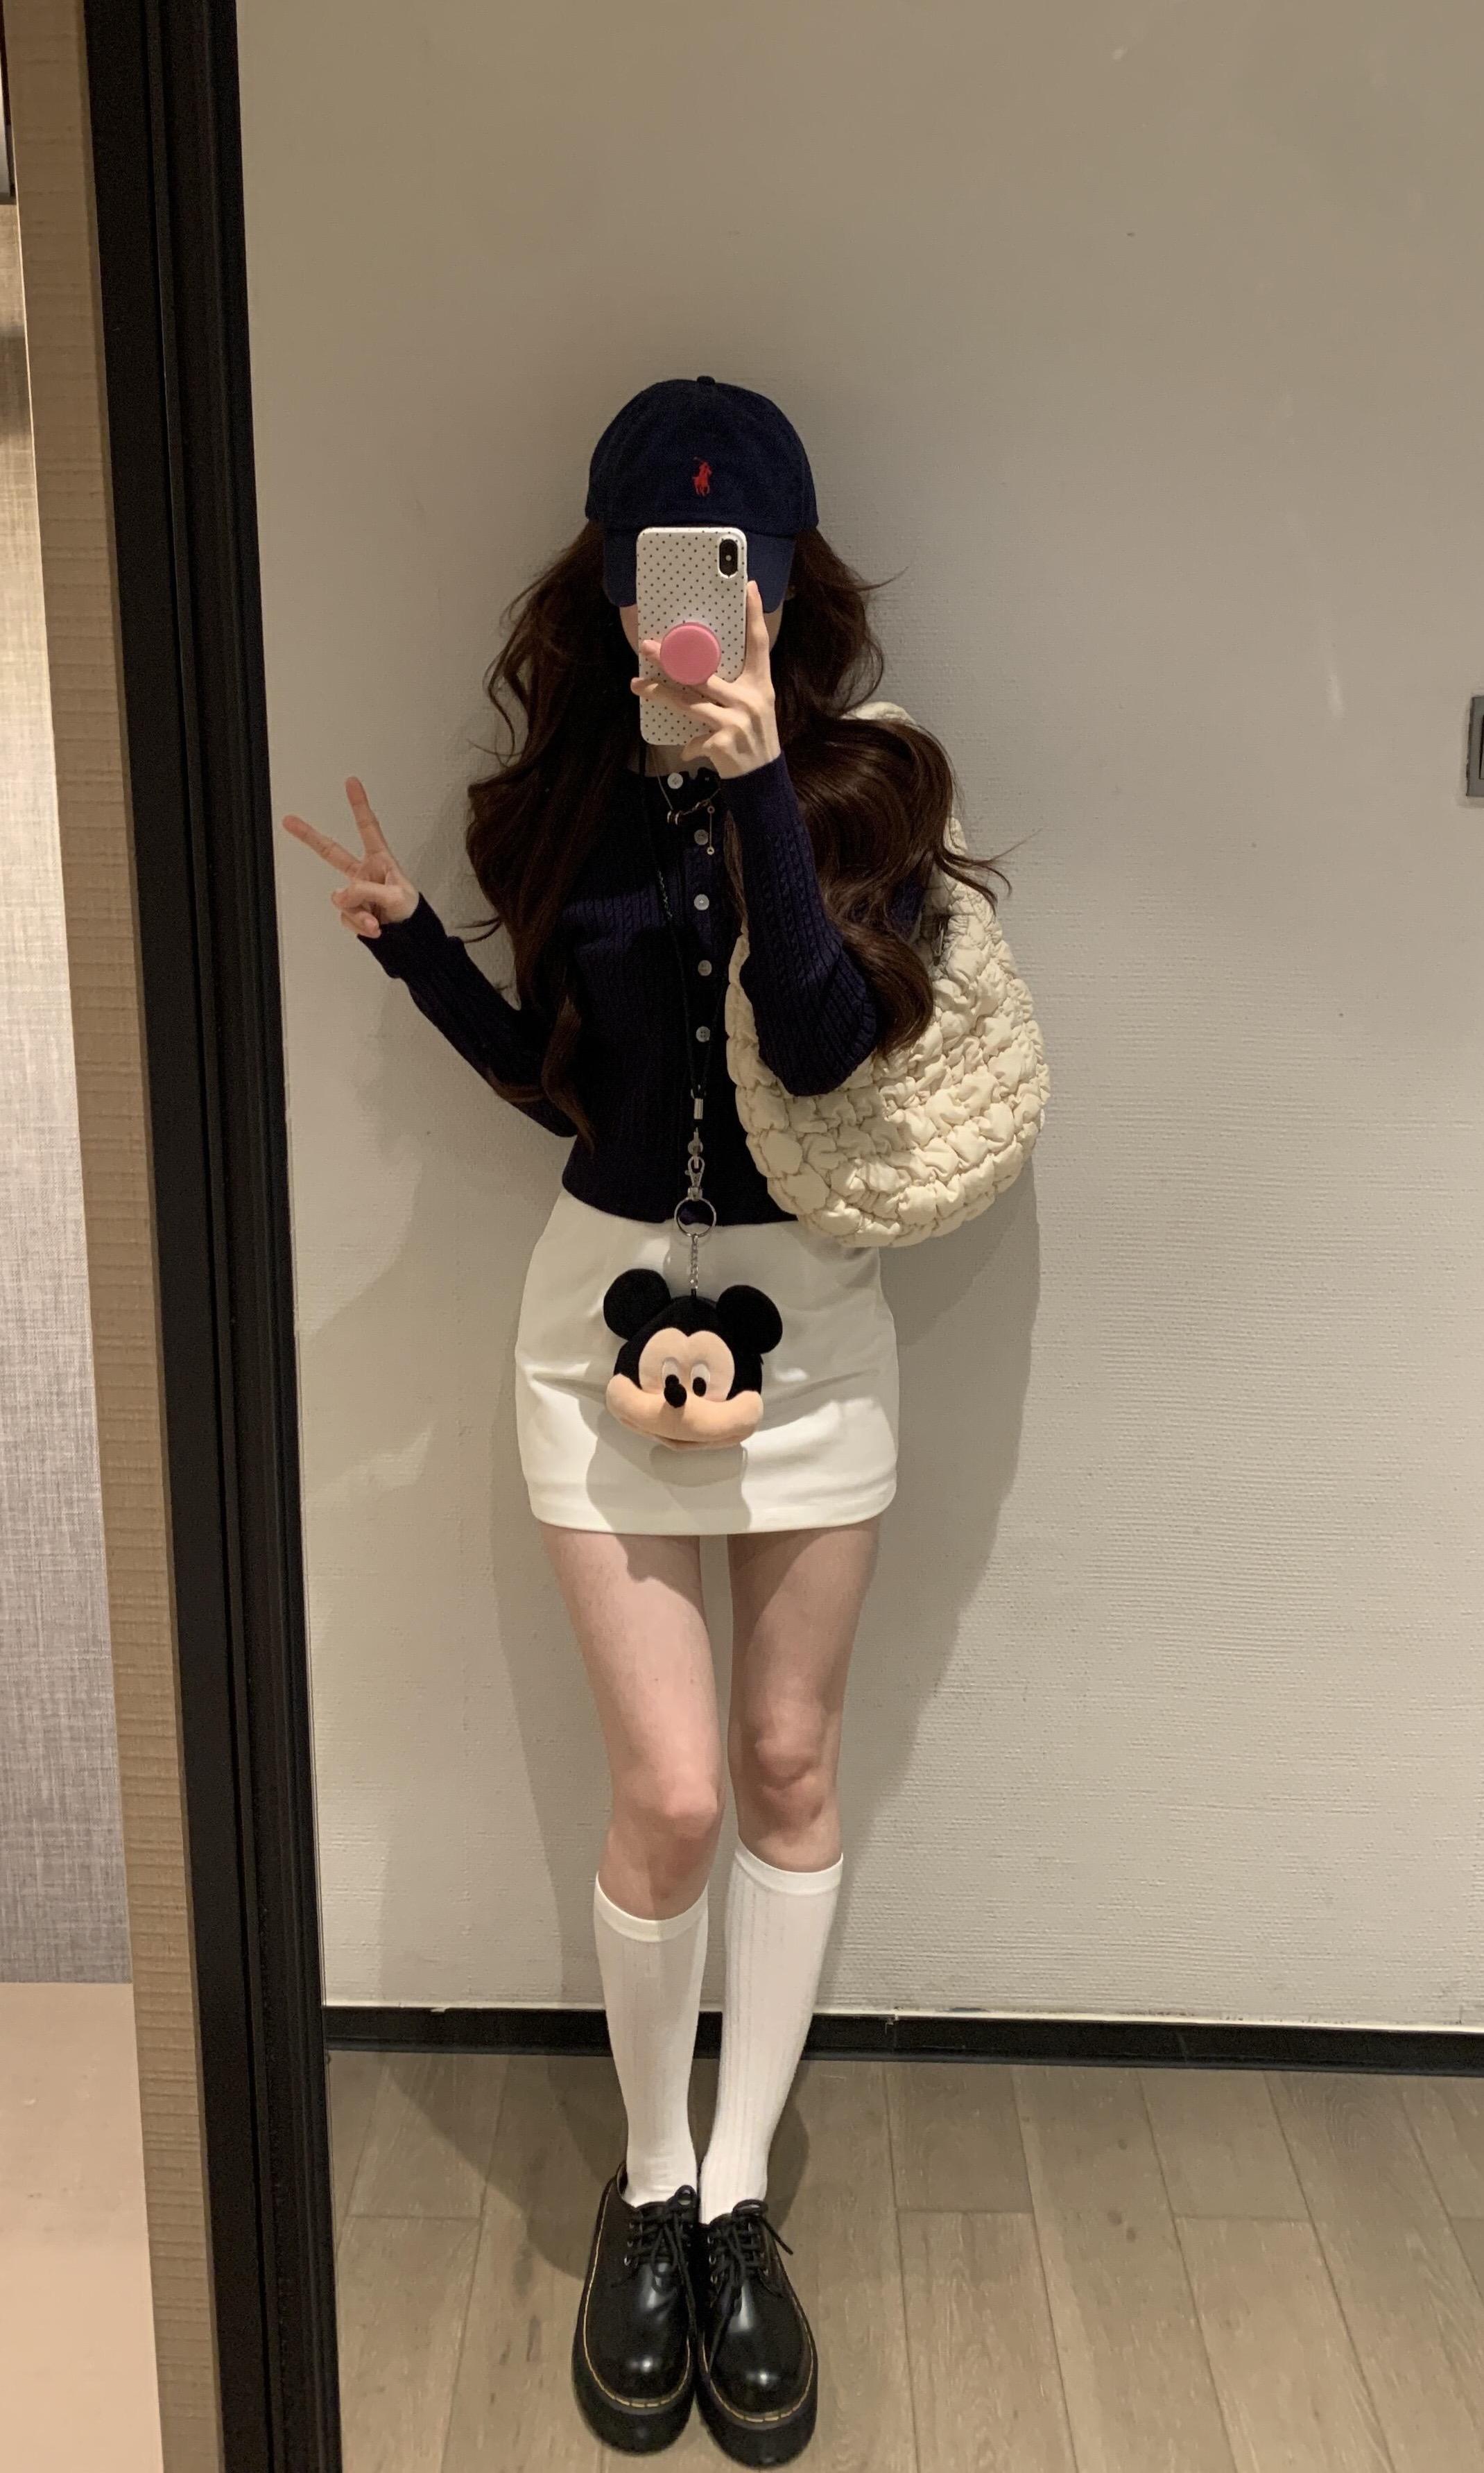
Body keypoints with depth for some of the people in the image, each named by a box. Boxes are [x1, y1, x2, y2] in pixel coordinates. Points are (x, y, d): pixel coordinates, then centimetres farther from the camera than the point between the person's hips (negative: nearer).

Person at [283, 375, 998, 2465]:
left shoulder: (870, 782, -5)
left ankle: (737, 2200, 27)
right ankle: (648, 2192, 24)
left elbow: (822, 1040, -21)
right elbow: (567, 1085, 8)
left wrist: (758, 783, -29)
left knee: (789, 1764, 9)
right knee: (672, 1794, -2)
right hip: (610, 1302, 1)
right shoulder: (569, 794, 1)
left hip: (809, 1311, 0)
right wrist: (415, 946, -4)